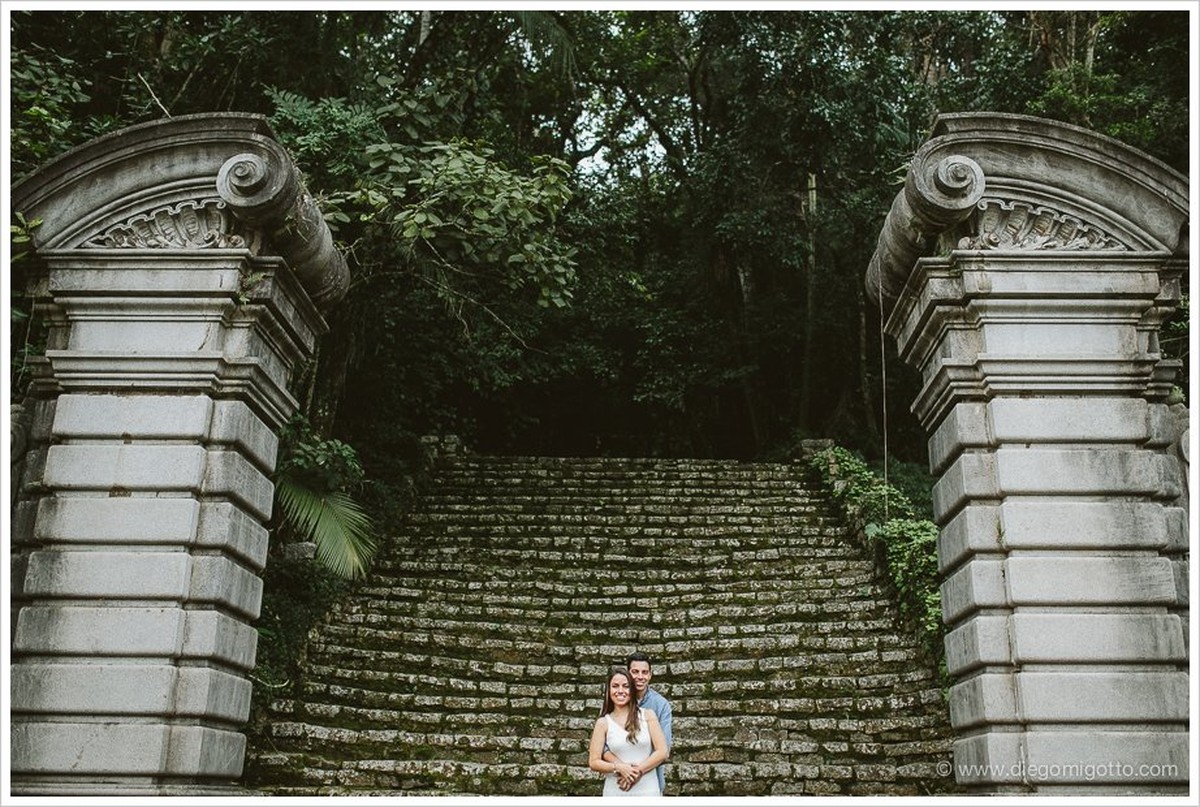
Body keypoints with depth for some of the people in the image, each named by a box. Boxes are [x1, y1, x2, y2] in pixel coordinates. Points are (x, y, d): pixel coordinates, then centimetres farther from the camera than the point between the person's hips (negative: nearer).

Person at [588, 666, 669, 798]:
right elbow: (593, 762, -2)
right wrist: (619, 767, -16)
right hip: (615, 792, 0)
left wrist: (638, 771, -12)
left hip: (647, 790, 0)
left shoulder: (648, 715, 0)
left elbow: (663, 752, -4)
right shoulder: (603, 722, 0)